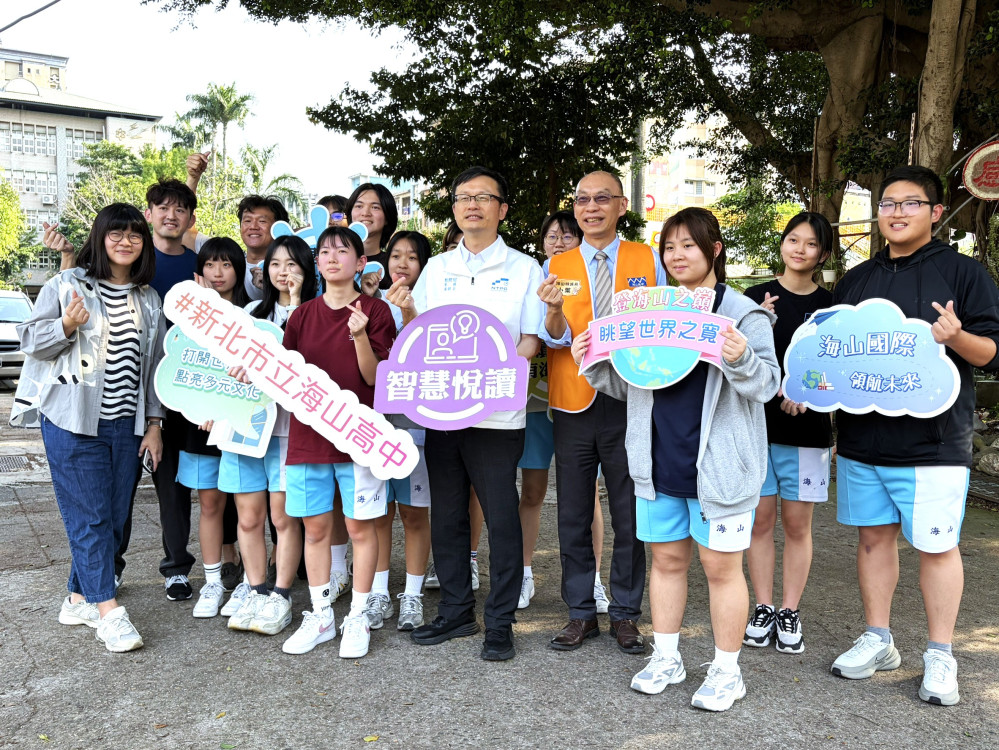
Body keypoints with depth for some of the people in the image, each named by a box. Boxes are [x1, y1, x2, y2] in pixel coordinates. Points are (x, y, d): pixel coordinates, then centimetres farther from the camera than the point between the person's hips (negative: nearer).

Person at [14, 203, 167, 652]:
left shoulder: (149, 300, 12)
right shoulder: (67, 286, -2)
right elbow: (31, 341, 0)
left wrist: (154, 423, 11)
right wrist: (67, 325, -20)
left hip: (126, 423, 5)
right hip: (73, 421, -5)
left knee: (114, 517, 7)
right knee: (88, 515, -5)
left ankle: (79, 598, 22)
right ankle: (108, 611, -1)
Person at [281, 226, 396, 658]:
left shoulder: (375, 311, -2)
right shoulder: (302, 315, 9)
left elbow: (375, 378, -7)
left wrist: (360, 336, -22)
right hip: (308, 433, 4)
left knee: (360, 526, 4)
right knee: (315, 528, 9)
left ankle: (357, 618, 17)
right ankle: (320, 617, 23)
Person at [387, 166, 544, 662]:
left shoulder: (523, 268, 4)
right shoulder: (436, 268, 13)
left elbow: (532, 341, -1)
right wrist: (407, 312, -8)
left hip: (497, 412, -4)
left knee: (501, 518, 1)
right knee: (446, 517, 11)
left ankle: (500, 622, 16)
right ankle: (456, 611, 27)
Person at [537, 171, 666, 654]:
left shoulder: (647, 261, 6)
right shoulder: (557, 267, 7)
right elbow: (555, 339, -3)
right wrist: (554, 311, -24)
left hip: (631, 402, -1)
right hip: (574, 404, 1)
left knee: (630, 516, 6)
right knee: (573, 517, 8)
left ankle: (625, 614, 22)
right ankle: (581, 614, 23)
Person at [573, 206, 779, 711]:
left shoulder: (744, 314, -4)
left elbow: (766, 385, -11)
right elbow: (628, 384, 16)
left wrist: (740, 359, -30)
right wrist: (592, 363, -1)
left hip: (718, 465, -5)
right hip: (659, 464, 5)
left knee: (720, 565, 5)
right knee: (666, 559, 15)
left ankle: (726, 671, 22)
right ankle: (666, 657, 30)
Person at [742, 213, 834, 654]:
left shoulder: (830, 305, 4)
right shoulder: (756, 298, 3)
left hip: (807, 429, 0)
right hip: (757, 423, 0)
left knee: (797, 524, 5)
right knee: (760, 519, 5)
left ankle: (789, 612, 18)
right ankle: (763, 608, 18)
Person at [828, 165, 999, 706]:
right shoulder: (854, 281, 14)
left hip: (932, 443, -4)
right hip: (860, 438, 4)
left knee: (936, 545, 3)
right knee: (874, 537, 12)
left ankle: (940, 656, 19)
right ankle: (878, 641, 26)